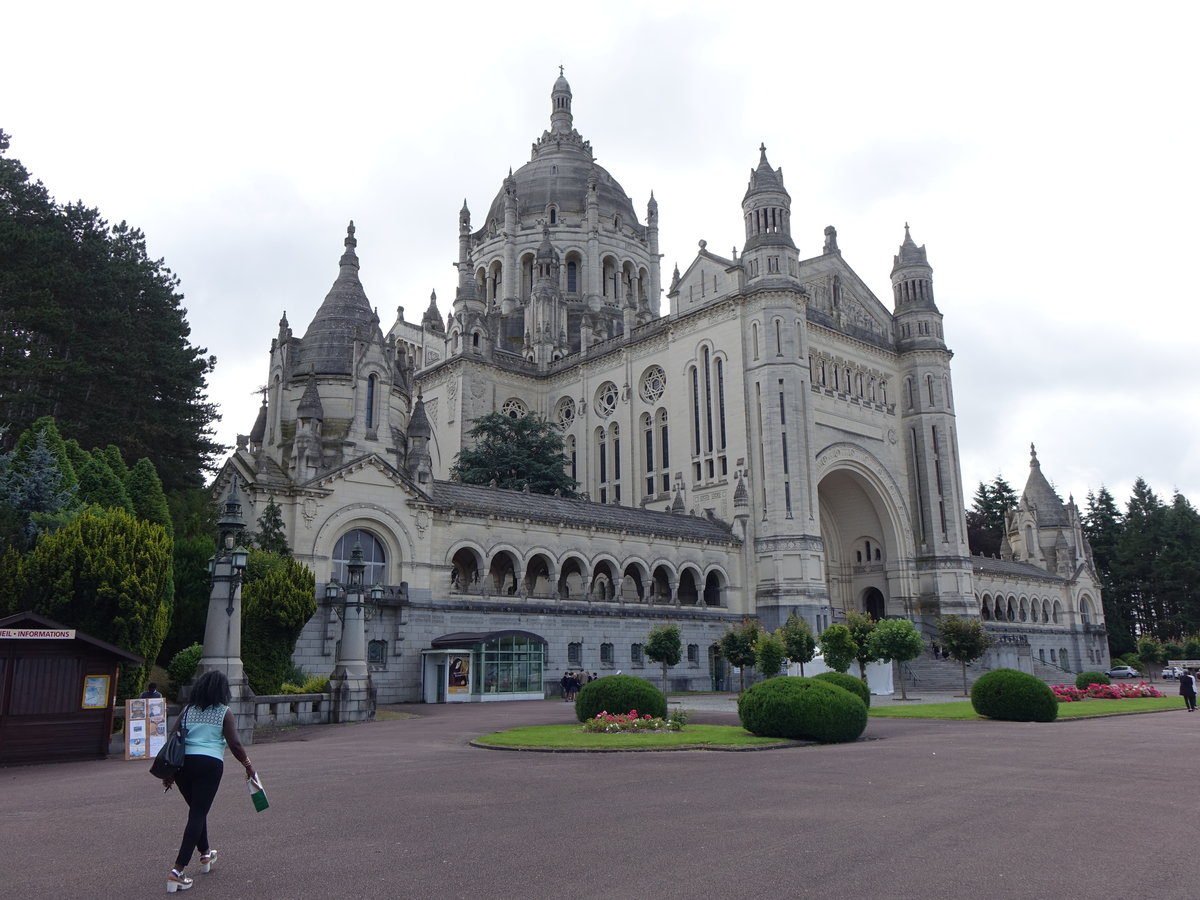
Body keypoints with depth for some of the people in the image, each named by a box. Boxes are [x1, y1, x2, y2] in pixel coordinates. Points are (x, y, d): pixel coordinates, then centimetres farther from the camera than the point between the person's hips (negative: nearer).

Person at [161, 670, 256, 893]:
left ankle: (206, 854, 39)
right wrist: (248, 765, 7)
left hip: (183, 763, 5)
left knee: (197, 810, 24)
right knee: (197, 814, -3)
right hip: (209, 764, -5)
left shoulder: (188, 710, 12)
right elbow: (235, 744, -6)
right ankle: (177, 871, -10)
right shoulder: (224, 712, 0)